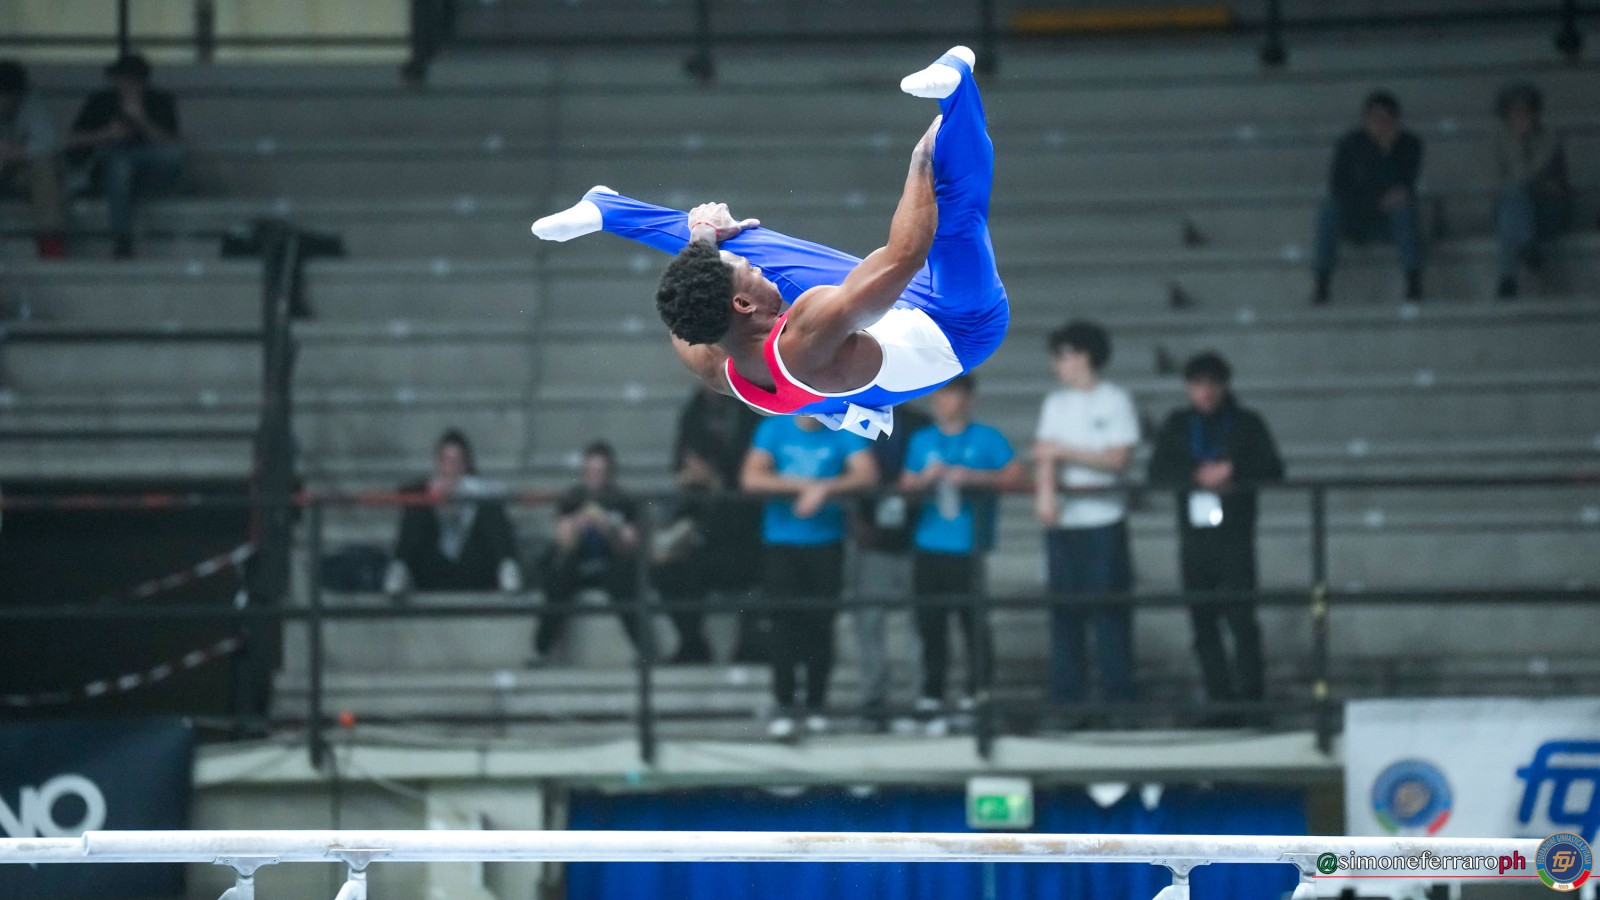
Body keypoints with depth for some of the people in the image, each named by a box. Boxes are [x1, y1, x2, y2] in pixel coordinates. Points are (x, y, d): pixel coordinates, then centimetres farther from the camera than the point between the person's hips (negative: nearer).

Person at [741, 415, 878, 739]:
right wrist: (804, 485, -14)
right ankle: (784, 706, -2)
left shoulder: (842, 433, 1)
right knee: (784, 624, -6)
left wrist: (824, 489, -23)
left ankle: (816, 705, 11)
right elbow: (751, 479, -9)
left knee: (821, 624, 0)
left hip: (826, 542, 0)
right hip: (781, 542, 0)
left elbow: (866, 475, -12)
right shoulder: (774, 430, 2)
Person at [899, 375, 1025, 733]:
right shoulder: (921, 441, 16)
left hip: (970, 551, -3)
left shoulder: (987, 440, 5)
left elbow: (1018, 478, -3)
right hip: (929, 550, 3)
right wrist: (924, 479, -5)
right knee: (931, 626, 1)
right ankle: (931, 700, 7)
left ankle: (976, 697, 0)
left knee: (975, 624, -6)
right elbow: (906, 486, 16)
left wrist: (974, 477, -13)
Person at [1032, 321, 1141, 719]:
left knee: (1110, 611, -5)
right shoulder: (1056, 403, 13)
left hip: (1104, 521, -4)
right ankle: (1067, 698, 4)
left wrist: (1065, 451, -9)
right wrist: (1045, 492, -19)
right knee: (1065, 611, 1)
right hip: (1062, 521, 4)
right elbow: (1044, 457, 0)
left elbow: (1119, 459, -6)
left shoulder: (1114, 401, 2)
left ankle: (1118, 697, -3)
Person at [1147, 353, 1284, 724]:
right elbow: (1158, 472, 2)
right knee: (1204, 625, 2)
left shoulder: (1247, 424, 6)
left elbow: (1273, 470, -1)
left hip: (1235, 537, -3)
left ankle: (1251, 698, -10)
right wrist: (1199, 476, -13)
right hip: (1194, 537, 3)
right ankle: (1220, 703, 6)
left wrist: (1233, 471, -16)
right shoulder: (1177, 425, 12)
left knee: (1242, 620, -11)